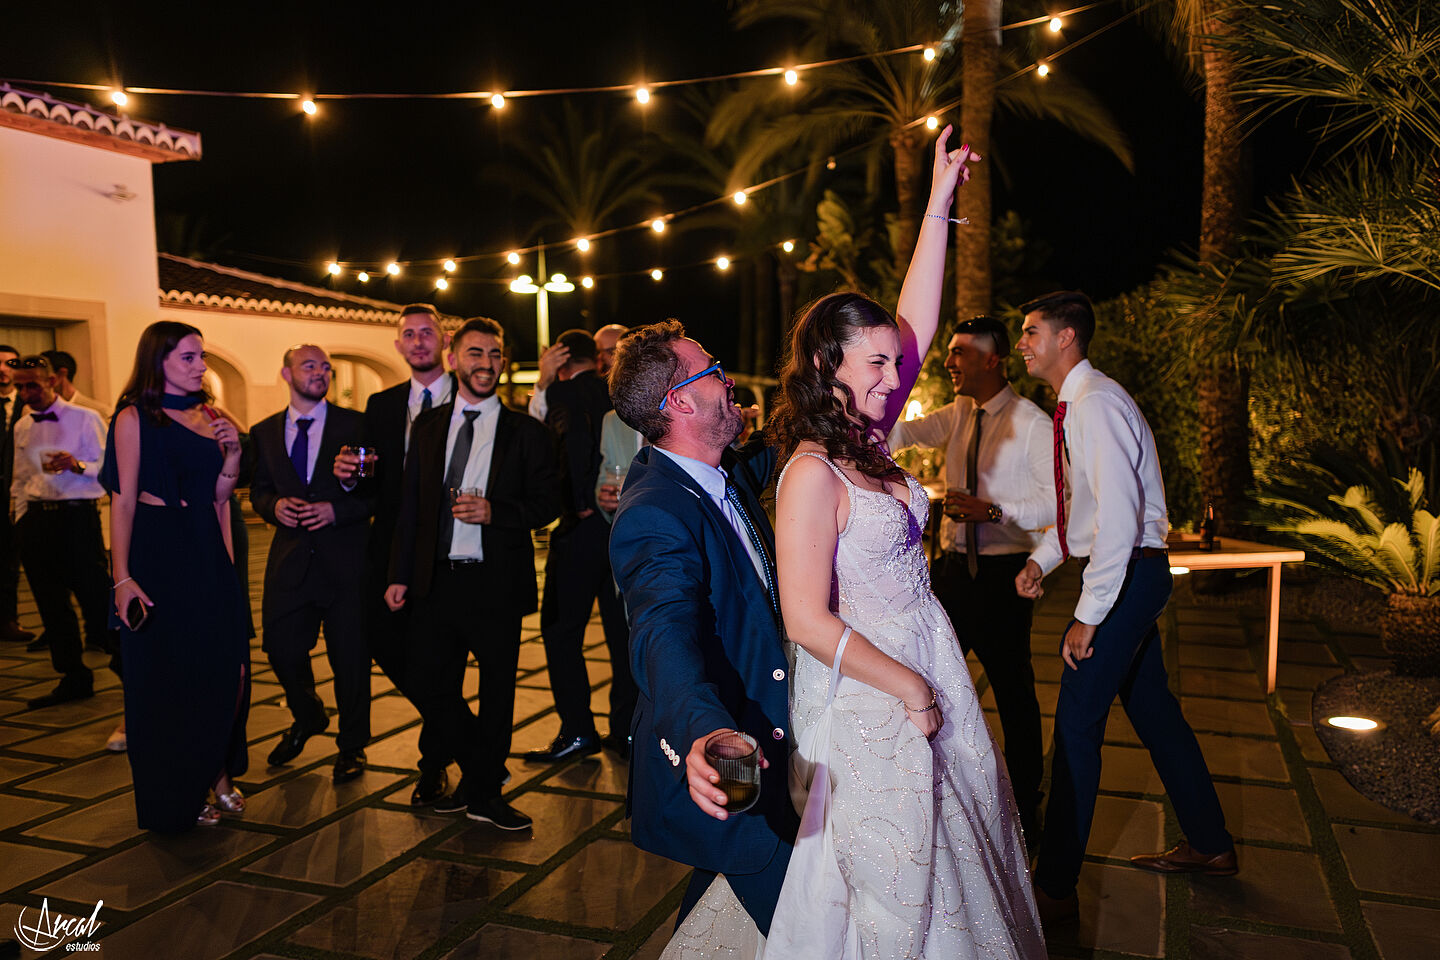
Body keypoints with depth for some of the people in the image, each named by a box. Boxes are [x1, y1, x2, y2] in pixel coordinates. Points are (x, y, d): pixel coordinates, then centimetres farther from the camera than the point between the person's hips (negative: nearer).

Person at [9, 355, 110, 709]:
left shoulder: (85, 419, -2)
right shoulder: (22, 427, 14)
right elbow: (21, 481, 21)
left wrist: (77, 465, -23)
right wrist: (22, 520, 15)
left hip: (77, 516, -6)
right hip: (36, 518, 6)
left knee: (95, 597, -6)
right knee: (51, 604, 8)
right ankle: (74, 679, 18)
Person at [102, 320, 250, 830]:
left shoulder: (209, 415, 10)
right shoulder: (134, 418, -6)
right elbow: (123, 500, -10)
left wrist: (233, 452, -5)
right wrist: (122, 577, -15)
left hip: (209, 550, 6)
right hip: (158, 552, -5)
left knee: (223, 666, 7)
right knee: (167, 673, 5)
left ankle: (218, 774, 25)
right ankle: (178, 794, 20)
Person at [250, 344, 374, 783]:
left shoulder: (356, 425, 0)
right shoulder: (264, 432, 10)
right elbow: (257, 490, 15)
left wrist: (337, 509, -16)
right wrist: (275, 507, -7)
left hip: (345, 559, -3)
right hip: (290, 559, 3)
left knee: (350, 657, 3)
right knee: (281, 648, 5)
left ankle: (351, 746, 23)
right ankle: (307, 717, 37)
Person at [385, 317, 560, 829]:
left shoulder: (525, 432, 0)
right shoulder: (428, 426, 10)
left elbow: (547, 502, -3)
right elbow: (411, 505, 11)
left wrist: (493, 511, -18)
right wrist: (400, 574, 8)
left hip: (496, 584, -3)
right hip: (436, 580, 4)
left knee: (497, 691, 7)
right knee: (427, 685, 7)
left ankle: (484, 791, 28)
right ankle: (485, 774, 29)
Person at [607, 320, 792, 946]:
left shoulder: (731, 473, 2)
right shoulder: (653, 514, -26)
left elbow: (778, 453, 25)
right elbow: (666, 635, -41)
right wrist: (703, 734, -57)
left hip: (755, 734, 9)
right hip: (725, 756, -9)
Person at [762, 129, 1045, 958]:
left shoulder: (865, 443, 2)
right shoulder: (812, 475, -22)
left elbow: (916, 324, 5)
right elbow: (809, 621, -24)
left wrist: (938, 209, 4)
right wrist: (910, 689, -16)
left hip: (930, 665, 9)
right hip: (875, 695, -8)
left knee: (963, 845, 22)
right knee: (898, 892, 9)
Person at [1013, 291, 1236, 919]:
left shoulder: (1097, 404, -19)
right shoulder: (1074, 406, 12)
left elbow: (1118, 517, -25)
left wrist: (1088, 616, -23)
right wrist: (1040, 560, 7)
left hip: (1127, 573, -10)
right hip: (1130, 575, 10)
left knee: (1076, 722, -7)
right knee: (1152, 708, 19)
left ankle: (1055, 887, 3)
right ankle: (1210, 847, 36)